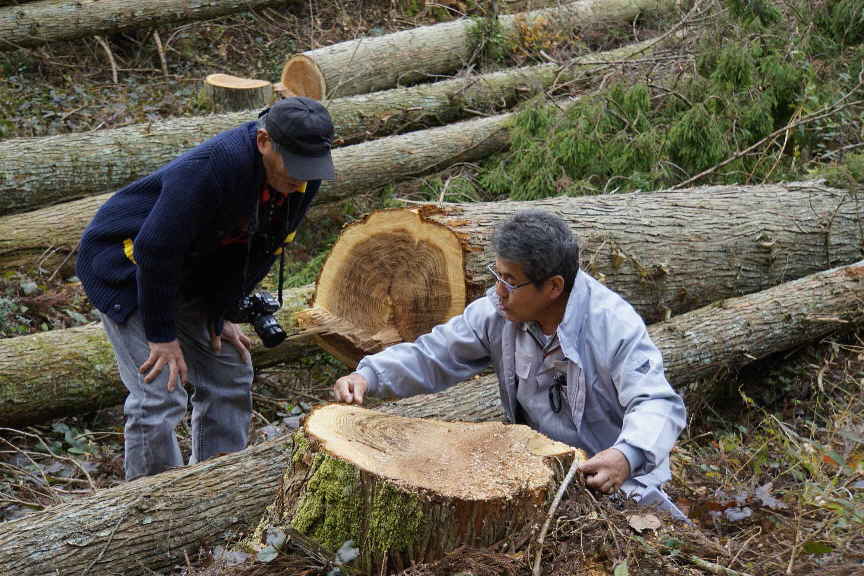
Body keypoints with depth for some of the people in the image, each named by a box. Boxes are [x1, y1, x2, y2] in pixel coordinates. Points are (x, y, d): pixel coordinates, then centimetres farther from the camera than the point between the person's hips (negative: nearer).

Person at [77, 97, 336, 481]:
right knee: (160, 396, -13)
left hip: (188, 273, 8)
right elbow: (156, 250, -31)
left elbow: (258, 252, 2)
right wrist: (162, 336, -23)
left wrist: (221, 315, 1)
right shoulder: (212, 167, -37)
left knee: (230, 376, 9)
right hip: (125, 264, -8)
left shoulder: (304, 180, -12)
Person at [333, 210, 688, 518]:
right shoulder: (497, 312, -7)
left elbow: (658, 404, -28)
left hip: (611, 473, -4)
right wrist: (368, 377, -18)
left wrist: (627, 455, -50)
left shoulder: (615, 325, -23)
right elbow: (433, 356, -1)